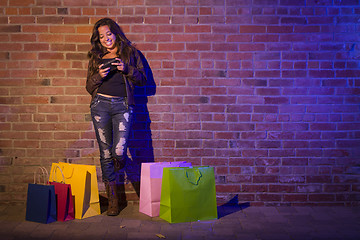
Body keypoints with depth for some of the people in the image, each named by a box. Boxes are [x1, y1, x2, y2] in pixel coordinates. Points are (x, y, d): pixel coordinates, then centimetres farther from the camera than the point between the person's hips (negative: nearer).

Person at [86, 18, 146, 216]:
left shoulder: (130, 52, 12)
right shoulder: (96, 57, 17)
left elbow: (143, 79, 7)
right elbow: (89, 87, 15)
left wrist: (126, 69, -10)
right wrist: (99, 75, -5)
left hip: (123, 105, -2)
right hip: (100, 104, 2)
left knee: (119, 151, -16)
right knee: (105, 154, 2)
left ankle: (120, 162, 25)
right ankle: (113, 201, 13)